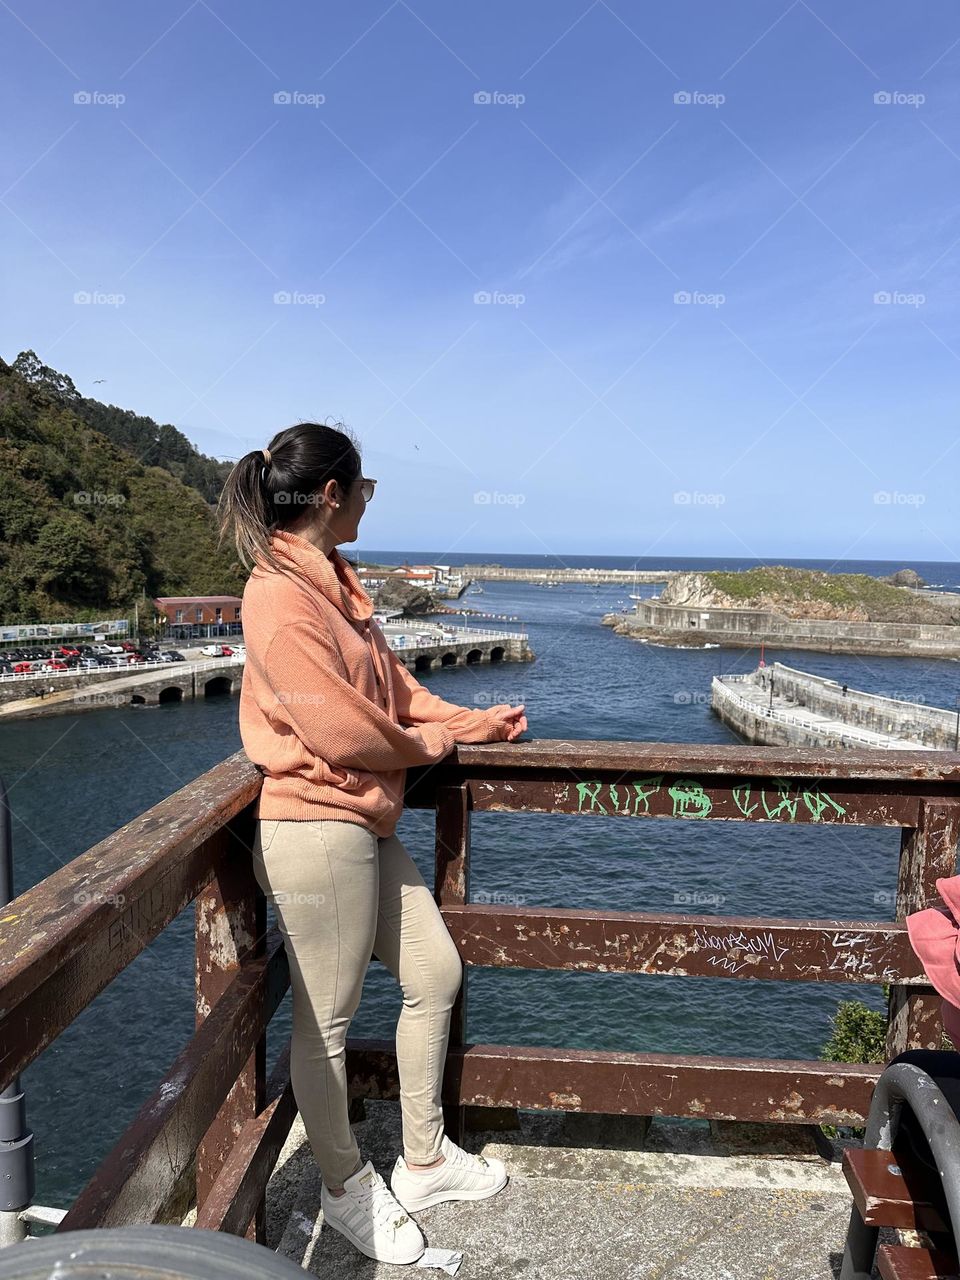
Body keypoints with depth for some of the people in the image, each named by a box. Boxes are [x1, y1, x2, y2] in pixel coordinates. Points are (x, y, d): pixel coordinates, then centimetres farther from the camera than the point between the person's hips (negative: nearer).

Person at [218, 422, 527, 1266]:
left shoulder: (332, 579, 10)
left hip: (366, 825, 10)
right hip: (316, 830, -10)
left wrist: (468, 722, 10)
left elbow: (390, 683, 15)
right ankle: (346, 1188, 33)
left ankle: (424, 1163, 36)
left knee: (436, 974, 17)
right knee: (326, 1022, 9)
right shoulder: (282, 597, -20)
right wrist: (429, 743, -5)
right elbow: (339, 729, -22)